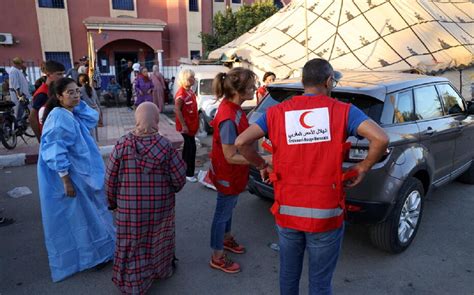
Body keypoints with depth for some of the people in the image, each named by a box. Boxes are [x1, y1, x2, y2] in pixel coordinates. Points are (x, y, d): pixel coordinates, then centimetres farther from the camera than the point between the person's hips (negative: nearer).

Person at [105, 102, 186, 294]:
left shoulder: (122, 144, -12)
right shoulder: (165, 145, -14)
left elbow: (110, 179, -6)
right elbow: (179, 179, -10)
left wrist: (112, 202, 10)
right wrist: (171, 189, 13)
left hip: (129, 208, 0)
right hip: (160, 207, 1)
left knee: (132, 246, 18)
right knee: (158, 242, 23)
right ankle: (162, 270, 46)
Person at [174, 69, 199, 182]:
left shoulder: (190, 91, 9)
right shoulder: (181, 93, -19)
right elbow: (177, 110, -23)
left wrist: (196, 122, 17)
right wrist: (183, 125, -23)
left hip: (191, 125, 9)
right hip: (185, 127, -9)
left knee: (188, 148, 16)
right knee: (190, 149, -3)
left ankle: (186, 170, 29)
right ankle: (189, 173, 7)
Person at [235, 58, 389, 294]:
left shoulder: (277, 112, 0)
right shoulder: (343, 111, -5)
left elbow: (241, 142, -8)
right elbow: (381, 139, -17)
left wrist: (261, 165, 7)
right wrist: (363, 168, -1)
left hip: (286, 211, 3)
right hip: (325, 214, -2)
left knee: (288, 274, 24)